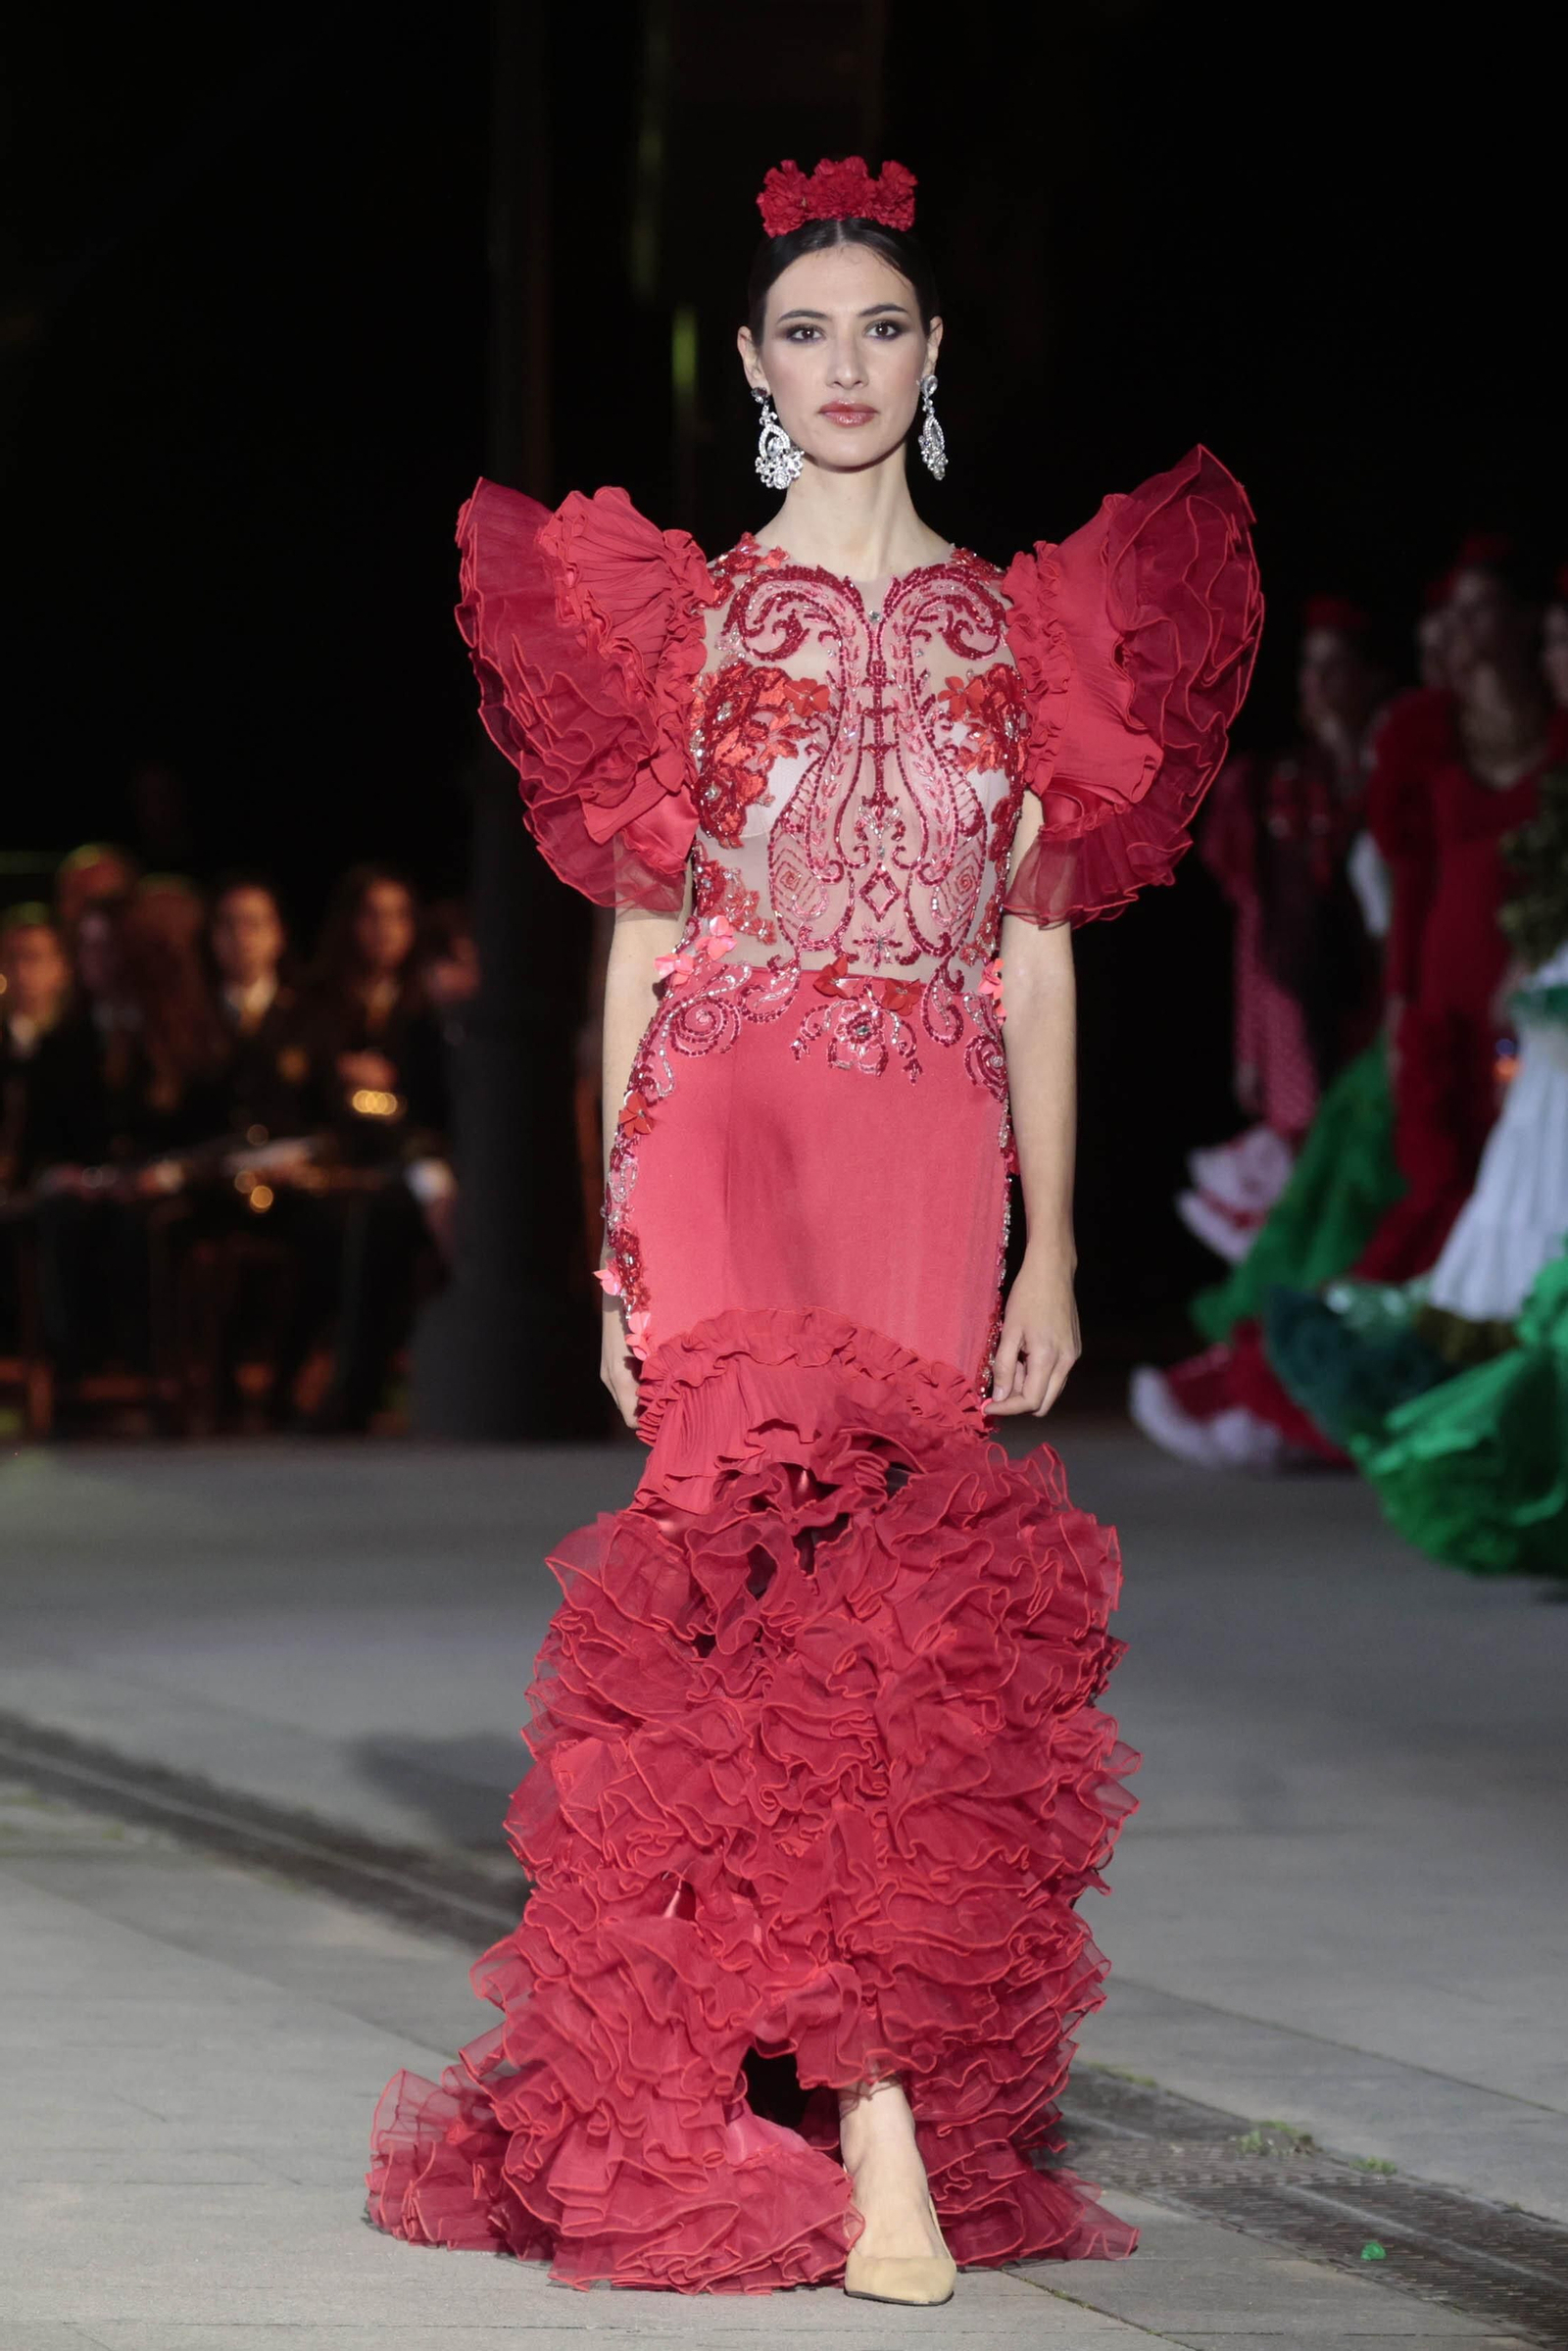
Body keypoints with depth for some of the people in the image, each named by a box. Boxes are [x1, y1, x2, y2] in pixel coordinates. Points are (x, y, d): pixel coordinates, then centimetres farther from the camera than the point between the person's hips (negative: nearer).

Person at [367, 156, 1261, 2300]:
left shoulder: (1018, 634, 13)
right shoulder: (692, 619, 8)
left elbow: (1039, 951, 12)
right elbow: (642, 938, 7)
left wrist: (1052, 1247, 6)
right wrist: (621, 1246, 1)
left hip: (935, 1164, 2)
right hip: (730, 1137, -2)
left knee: (900, 1612, -3)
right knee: (802, 1580, -15)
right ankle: (880, 2136, -19)